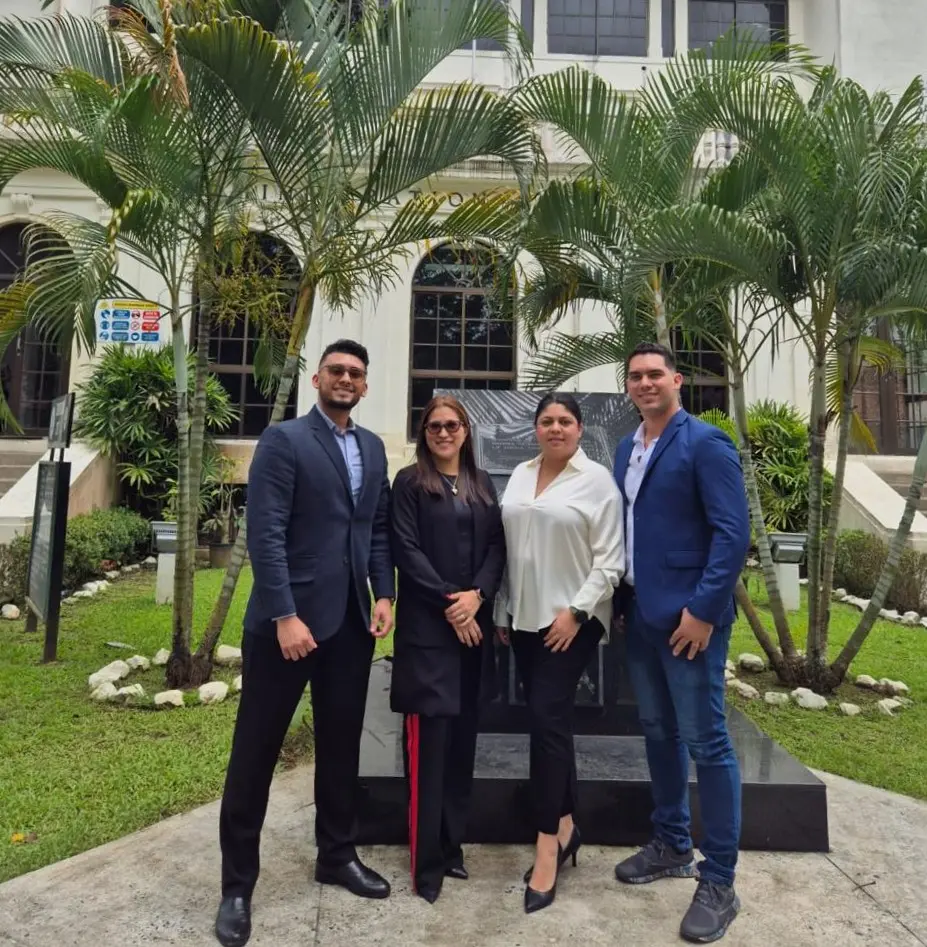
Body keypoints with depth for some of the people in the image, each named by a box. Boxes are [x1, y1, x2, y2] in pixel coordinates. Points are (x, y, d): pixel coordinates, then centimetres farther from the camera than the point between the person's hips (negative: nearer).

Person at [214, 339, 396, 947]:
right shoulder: (284, 440, -7)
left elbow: (380, 529, 12)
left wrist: (385, 594, 2)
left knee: (341, 743, 17)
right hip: (288, 619, -6)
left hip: (352, 622, 6)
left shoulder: (373, 447, 11)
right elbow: (266, 533, -14)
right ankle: (238, 883, 23)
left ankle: (337, 855, 35)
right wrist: (285, 615, -19)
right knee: (257, 749, 7)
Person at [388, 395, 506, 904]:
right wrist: (448, 603, -13)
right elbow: (406, 551, -8)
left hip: (475, 623, 5)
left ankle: (452, 843, 25)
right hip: (426, 627, -4)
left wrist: (477, 595, -9)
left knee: (463, 736, 11)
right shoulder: (409, 482, 0)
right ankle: (427, 860, 10)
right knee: (429, 738, -3)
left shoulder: (482, 483, 12)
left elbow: (497, 546, 7)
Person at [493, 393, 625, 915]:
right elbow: (507, 548, 12)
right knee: (551, 718, 13)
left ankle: (548, 844, 5)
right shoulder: (520, 475, 10)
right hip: (525, 617, 6)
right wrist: (502, 611, 11)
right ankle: (566, 826, 28)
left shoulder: (597, 480, -7)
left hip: (573, 619, -5)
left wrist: (576, 610, -16)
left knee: (548, 718, -8)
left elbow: (610, 559, -9)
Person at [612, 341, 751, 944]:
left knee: (706, 742, 1)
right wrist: (623, 599, 11)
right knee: (658, 733, 17)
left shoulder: (706, 443, -9)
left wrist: (702, 610, -20)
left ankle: (719, 882, 17)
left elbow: (734, 532, -16)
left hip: (689, 616, -7)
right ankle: (673, 847, 35)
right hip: (641, 616, 7)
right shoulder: (627, 450, 12)